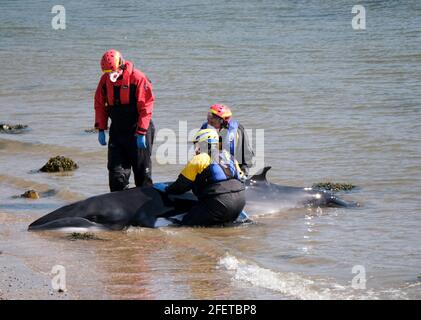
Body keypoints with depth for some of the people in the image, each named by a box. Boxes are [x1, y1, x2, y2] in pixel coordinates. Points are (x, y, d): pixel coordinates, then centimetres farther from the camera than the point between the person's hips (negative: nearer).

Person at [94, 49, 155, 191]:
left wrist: (141, 133, -16)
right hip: (117, 131, 5)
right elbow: (99, 104, 10)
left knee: (142, 171, 5)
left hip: (137, 132, -5)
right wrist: (101, 129, 5)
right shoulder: (105, 79, 1)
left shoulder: (138, 78, -16)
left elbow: (146, 107, -15)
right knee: (116, 171, 1)